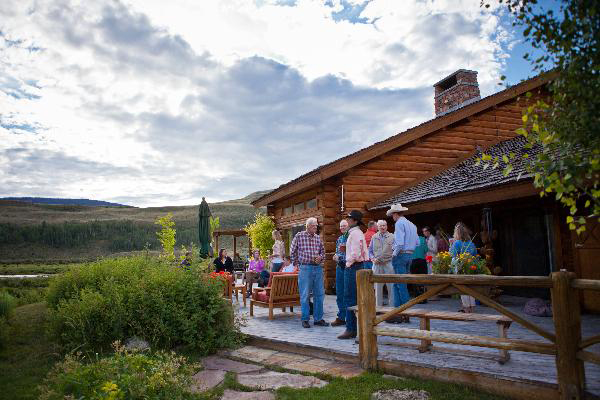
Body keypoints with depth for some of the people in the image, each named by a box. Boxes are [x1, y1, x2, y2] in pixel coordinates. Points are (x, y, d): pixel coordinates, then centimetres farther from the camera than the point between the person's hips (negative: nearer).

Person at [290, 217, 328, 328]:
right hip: (305, 268, -4)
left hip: (318, 268, 5)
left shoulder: (318, 238, 11)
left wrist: (320, 257, -1)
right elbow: (292, 251, 6)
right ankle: (305, 319, 10)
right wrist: (297, 264, 5)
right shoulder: (299, 236, -1)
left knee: (319, 294, 6)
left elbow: (322, 251, 19)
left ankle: (318, 318, 17)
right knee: (305, 295, 0)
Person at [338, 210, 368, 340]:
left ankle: (351, 329, -4)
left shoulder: (354, 233, -15)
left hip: (352, 267, -11)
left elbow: (354, 253, -22)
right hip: (360, 265, 11)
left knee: (349, 299, -7)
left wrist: (348, 263, -9)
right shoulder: (359, 233, 17)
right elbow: (365, 251, 21)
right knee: (358, 298, 14)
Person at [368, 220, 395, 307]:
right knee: (378, 286, 5)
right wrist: (373, 258, -2)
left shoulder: (391, 237, 4)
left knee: (391, 286, -3)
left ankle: (392, 305, 6)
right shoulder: (374, 237, 11)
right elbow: (370, 251, 14)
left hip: (388, 264, -2)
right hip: (377, 264, 2)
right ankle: (378, 305, 14)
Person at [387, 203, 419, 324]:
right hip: (410, 255, 9)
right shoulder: (412, 224, 16)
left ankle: (406, 313, 0)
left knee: (401, 285, -3)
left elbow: (399, 243, -20)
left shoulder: (399, 223, -10)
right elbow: (417, 242, 16)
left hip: (400, 255, -8)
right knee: (398, 284, 13)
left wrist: (394, 255, -9)